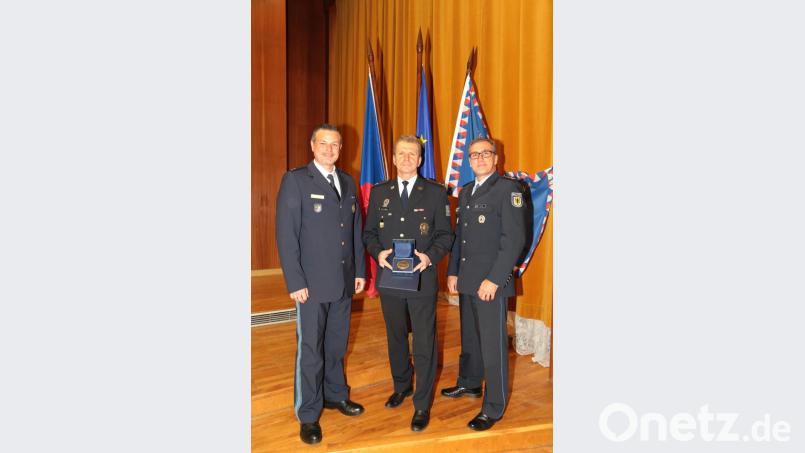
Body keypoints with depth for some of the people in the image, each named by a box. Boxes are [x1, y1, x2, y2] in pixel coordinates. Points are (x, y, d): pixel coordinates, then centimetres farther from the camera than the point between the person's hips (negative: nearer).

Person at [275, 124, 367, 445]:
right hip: (312, 283, -5)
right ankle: (308, 415, 19)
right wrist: (295, 282, -14)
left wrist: (360, 270, 10)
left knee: (337, 344, 17)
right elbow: (286, 234, -11)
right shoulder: (295, 180, -7)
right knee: (310, 349, 4)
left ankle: (335, 394, 36)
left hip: (344, 281, 5)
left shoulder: (347, 182, 11)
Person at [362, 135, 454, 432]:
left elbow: (445, 234, -1)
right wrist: (378, 252, -12)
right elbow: (369, 233, 8)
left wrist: (430, 256, -19)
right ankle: (401, 386, 42)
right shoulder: (379, 192, 6)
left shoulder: (435, 192, -1)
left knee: (424, 344, 3)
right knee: (395, 338, 19)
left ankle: (422, 405, 19)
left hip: (422, 278, -3)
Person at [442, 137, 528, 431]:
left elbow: (515, 239, -15)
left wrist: (494, 279, -18)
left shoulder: (508, 189, -9)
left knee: (493, 344, 1)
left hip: (491, 282, -7)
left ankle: (494, 408, 14)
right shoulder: (466, 191, 15)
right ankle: (469, 383, 39)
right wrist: (452, 272, 12)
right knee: (469, 337, 19)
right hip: (466, 281, 7)